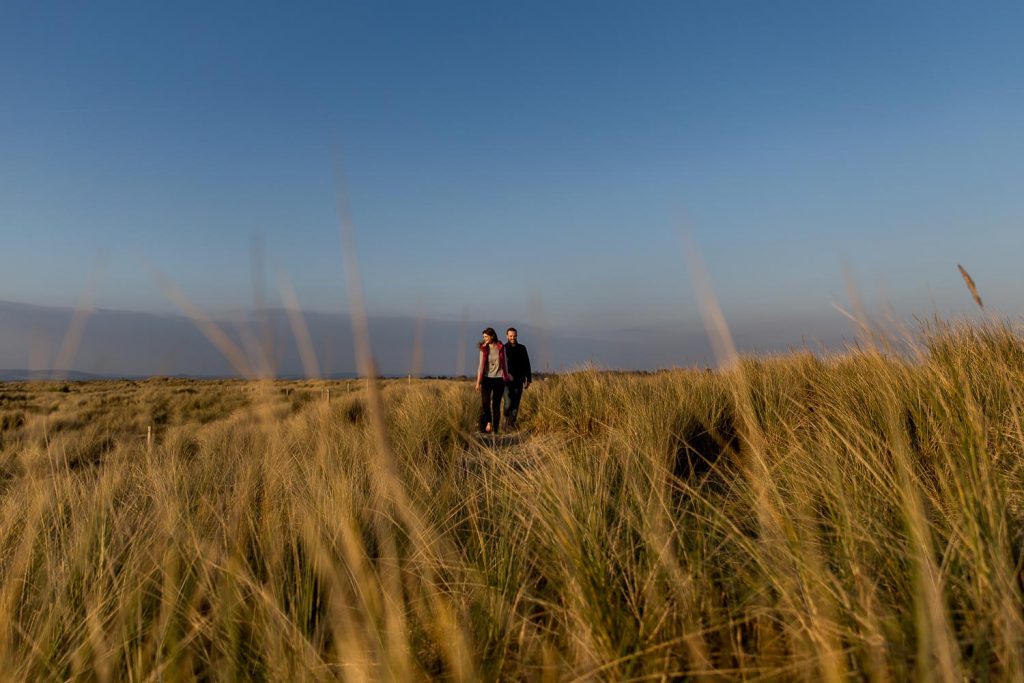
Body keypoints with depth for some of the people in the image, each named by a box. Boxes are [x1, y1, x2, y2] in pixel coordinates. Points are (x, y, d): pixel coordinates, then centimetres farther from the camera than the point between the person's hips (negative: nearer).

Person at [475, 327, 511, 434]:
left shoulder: (501, 348, 1)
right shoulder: (483, 349, 4)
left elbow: (504, 364, 10)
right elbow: (481, 365, 3)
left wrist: (506, 376, 16)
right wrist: (478, 381, -3)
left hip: (498, 379, -1)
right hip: (487, 379, 1)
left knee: (496, 405, 2)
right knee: (484, 404, -11)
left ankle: (495, 430, 10)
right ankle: (488, 423, 12)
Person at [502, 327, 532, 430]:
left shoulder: (522, 348, 8)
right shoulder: (503, 349, 0)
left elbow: (526, 364, 12)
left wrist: (528, 379, 8)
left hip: (519, 381, 3)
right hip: (507, 381, -2)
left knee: (516, 403, 3)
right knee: (508, 403, -11)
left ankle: (512, 423, 13)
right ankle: (506, 418, 13)